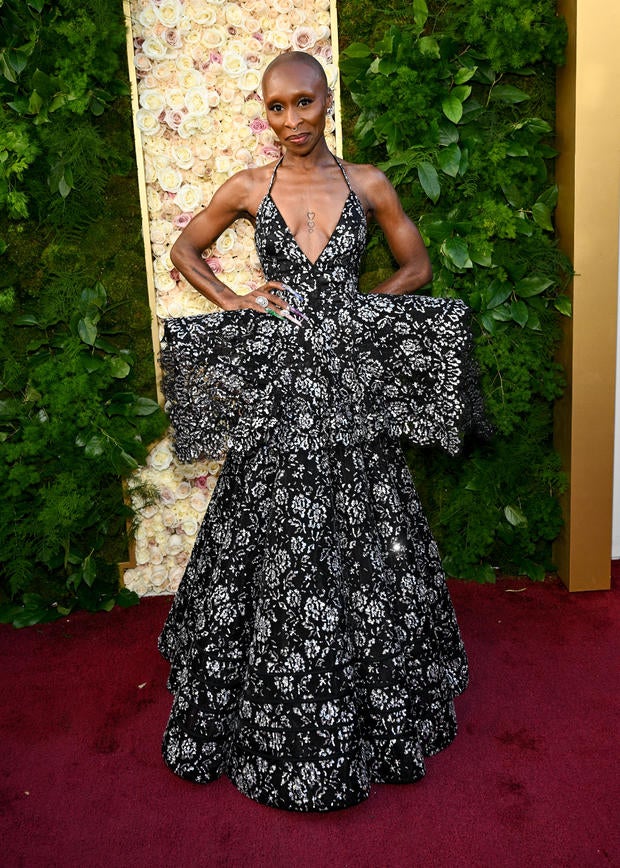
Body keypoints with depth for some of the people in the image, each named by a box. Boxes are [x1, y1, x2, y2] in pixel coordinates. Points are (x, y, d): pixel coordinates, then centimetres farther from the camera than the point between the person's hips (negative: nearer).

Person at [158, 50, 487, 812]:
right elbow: (184, 250, 16)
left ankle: (368, 710, 31)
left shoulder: (368, 185, 4)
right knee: (271, 541, 6)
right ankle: (270, 707, 29)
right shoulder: (247, 189, 5)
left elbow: (417, 265, 14)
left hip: (349, 377, 0)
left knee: (360, 539, 7)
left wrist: (360, 306, -2)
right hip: (273, 380, 0)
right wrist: (233, 302, 1)